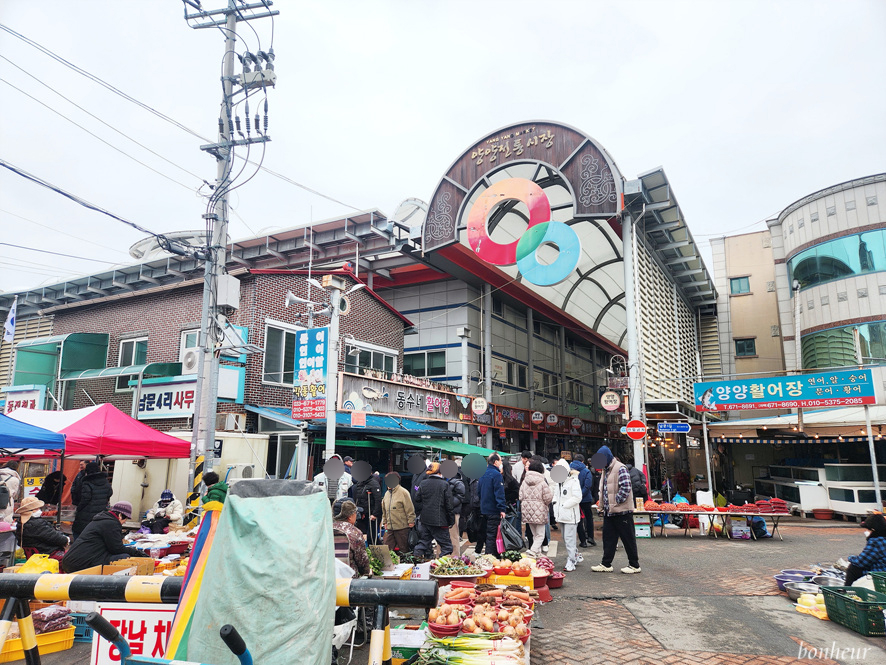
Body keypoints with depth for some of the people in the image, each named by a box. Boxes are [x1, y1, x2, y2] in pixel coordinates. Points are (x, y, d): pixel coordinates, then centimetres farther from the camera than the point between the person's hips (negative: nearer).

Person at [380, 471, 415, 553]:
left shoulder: (403, 492, -10)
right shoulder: (387, 493, 13)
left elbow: (410, 509, -10)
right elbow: (384, 509, 22)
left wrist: (411, 521, -11)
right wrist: (385, 521, 20)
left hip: (402, 527, -7)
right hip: (390, 527, 7)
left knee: (403, 548, 3)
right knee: (387, 548, 7)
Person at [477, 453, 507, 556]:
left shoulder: (483, 474, 12)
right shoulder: (496, 474, -14)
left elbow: (478, 491, 18)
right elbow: (499, 493, -20)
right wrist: (502, 509, -21)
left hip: (484, 508, 8)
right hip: (494, 510, -8)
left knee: (486, 532, 19)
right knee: (492, 535, -5)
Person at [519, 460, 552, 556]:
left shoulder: (524, 482, 2)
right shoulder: (542, 482, -13)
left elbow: (521, 497, 5)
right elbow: (548, 498, -10)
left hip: (527, 511, 5)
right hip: (539, 512, -5)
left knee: (534, 534, 18)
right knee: (540, 535, 2)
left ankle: (538, 551, 22)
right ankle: (534, 550, -15)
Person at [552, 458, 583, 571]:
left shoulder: (573, 481, -10)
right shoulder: (559, 482, 15)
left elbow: (577, 497, -17)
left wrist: (564, 505, -15)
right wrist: (556, 512, 12)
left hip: (570, 515, -8)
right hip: (562, 515, 8)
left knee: (569, 539, -8)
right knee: (565, 539, 14)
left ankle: (571, 562, -2)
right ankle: (577, 556, 29)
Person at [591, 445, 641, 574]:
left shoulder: (620, 468, -13)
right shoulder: (605, 470, 15)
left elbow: (625, 488, -21)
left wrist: (615, 502, -17)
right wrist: (602, 505, 14)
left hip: (622, 511, -9)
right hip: (608, 511, 9)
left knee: (628, 538, 2)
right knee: (608, 538, 11)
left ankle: (634, 565, 13)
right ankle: (606, 564, 18)